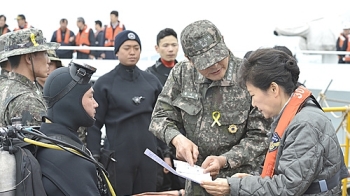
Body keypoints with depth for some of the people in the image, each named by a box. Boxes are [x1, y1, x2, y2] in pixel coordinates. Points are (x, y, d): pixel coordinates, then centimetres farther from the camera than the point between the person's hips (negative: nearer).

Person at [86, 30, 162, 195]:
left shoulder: (151, 81, 7)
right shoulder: (104, 83, -2)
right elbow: (95, 124, -3)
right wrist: (95, 157, -9)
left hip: (149, 154, 3)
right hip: (118, 156, -3)